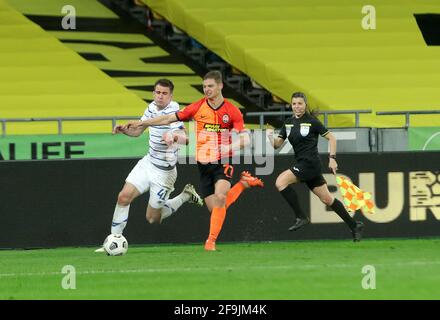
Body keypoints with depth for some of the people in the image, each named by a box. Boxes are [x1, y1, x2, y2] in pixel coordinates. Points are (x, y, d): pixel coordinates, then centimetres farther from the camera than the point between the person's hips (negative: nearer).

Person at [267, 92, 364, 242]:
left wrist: (332, 158, -7)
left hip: (310, 163, -7)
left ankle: (301, 217, -13)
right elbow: (277, 144, 8)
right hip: (301, 163, 7)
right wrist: (271, 137, -14)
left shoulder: (312, 122, -6)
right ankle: (354, 226, 21)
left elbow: (331, 138, -1)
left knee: (281, 182, -19)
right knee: (327, 199, 11)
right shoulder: (288, 123, 12)